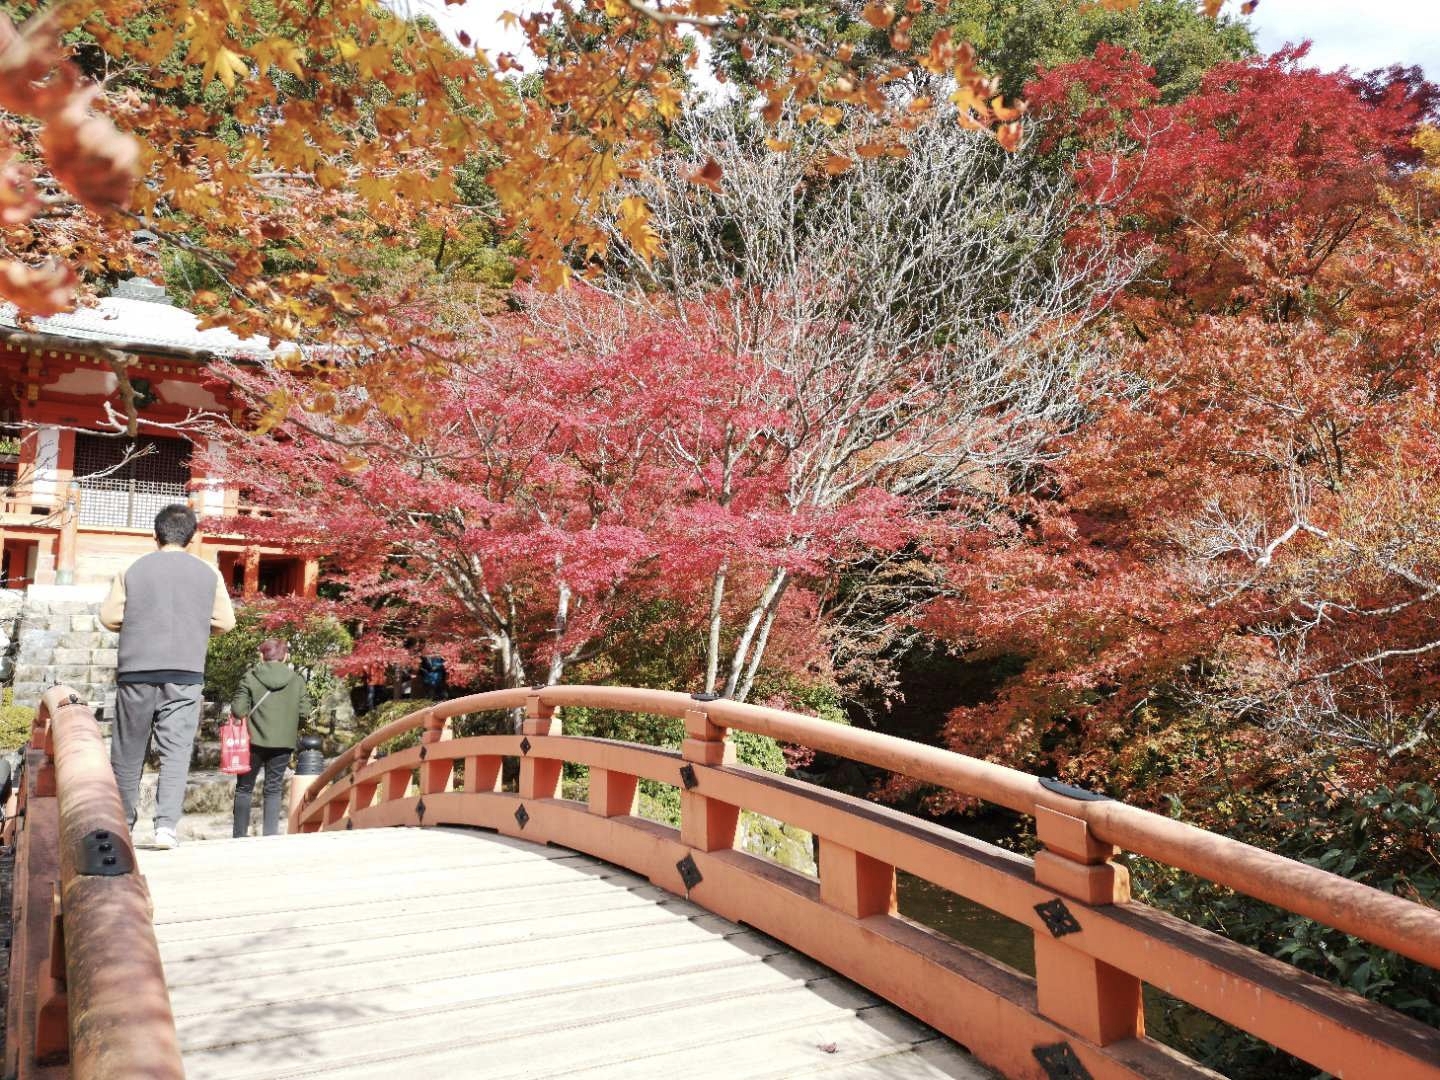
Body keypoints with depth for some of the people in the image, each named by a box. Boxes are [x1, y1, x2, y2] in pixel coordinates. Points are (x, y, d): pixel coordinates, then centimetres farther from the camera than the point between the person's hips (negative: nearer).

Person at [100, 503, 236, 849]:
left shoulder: (133, 569, 3)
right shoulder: (208, 573, 3)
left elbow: (109, 616, 4)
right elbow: (225, 621, 5)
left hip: (136, 671, 1)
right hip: (185, 674, -1)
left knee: (128, 752, 13)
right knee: (176, 750, -1)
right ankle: (166, 824, -14)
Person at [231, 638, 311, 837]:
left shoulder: (250, 677, -5)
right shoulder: (296, 679, 0)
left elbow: (238, 709, -10)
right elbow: (304, 713, -3)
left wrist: (247, 718, 12)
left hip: (255, 740, -1)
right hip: (283, 742, 1)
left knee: (244, 787, 13)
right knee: (273, 789, 10)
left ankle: (240, 835, 13)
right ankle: (271, 835, 4)